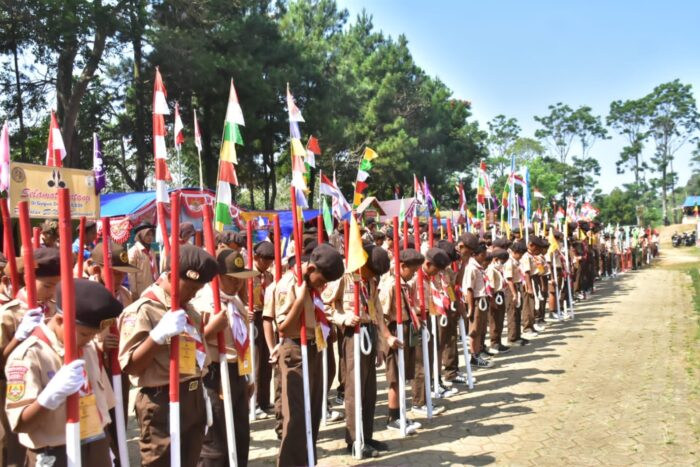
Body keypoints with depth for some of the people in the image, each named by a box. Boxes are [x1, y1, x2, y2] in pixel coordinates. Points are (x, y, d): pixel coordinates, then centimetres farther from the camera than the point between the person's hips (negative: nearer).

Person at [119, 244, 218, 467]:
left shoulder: (187, 308, 13)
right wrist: (159, 335, -29)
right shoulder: (142, 310, -13)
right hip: (162, 403, -8)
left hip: (194, 398, 8)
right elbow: (129, 366, -19)